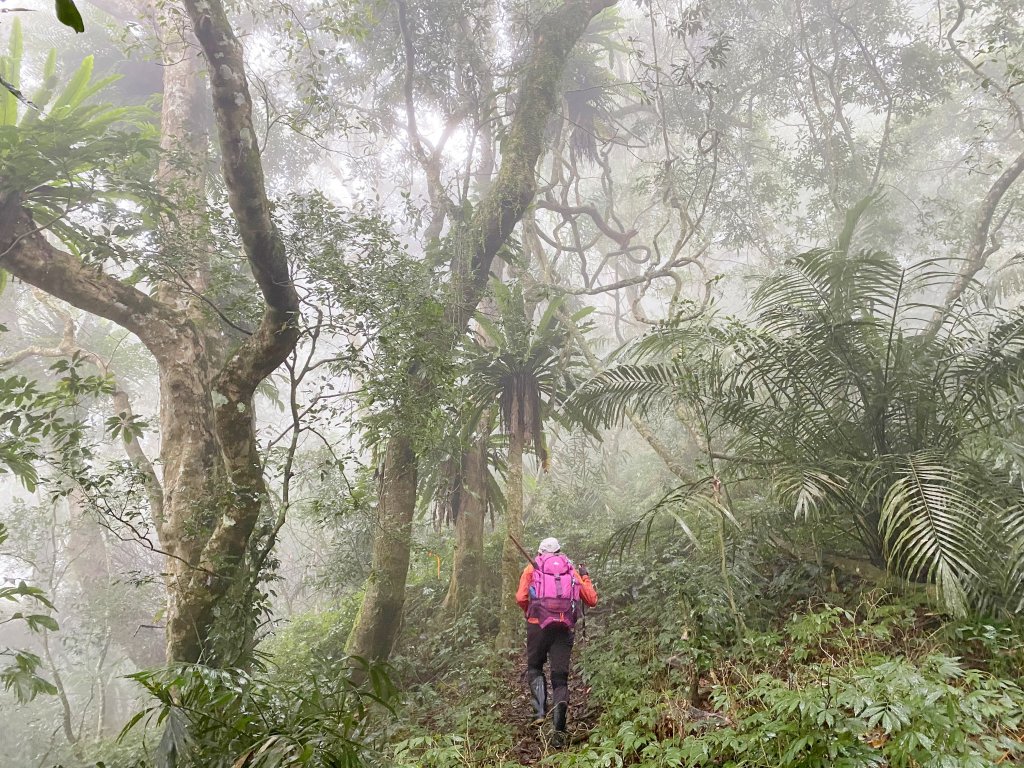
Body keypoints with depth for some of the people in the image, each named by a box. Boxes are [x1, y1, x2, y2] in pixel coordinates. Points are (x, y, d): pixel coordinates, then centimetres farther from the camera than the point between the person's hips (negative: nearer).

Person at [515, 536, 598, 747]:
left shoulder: (532, 568, 12)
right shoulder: (572, 570, 18)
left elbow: (521, 598, -1)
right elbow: (592, 600, 16)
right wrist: (585, 578, 31)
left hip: (539, 624, -1)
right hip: (565, 627, 2)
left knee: (534, 668, 18)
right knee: (560, 677, 6)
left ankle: (540, 711, -4)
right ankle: (559, 732, -1)